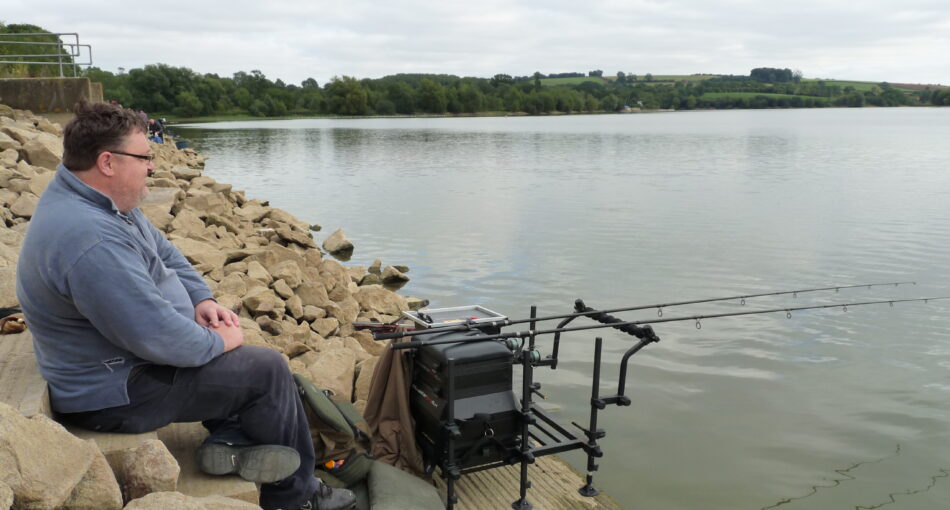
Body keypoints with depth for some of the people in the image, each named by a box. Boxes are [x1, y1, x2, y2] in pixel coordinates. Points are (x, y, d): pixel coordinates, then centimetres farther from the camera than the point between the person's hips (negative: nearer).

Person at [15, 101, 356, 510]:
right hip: (114, 394, -11)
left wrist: (202, 300, -1)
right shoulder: (90, 239, -33)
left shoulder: (98, 200, 2)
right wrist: (218, 341, -17)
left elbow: (164, 253, 13)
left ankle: (231, 440, 4)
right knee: (267, 370, -8)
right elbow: (157, 335, -34)